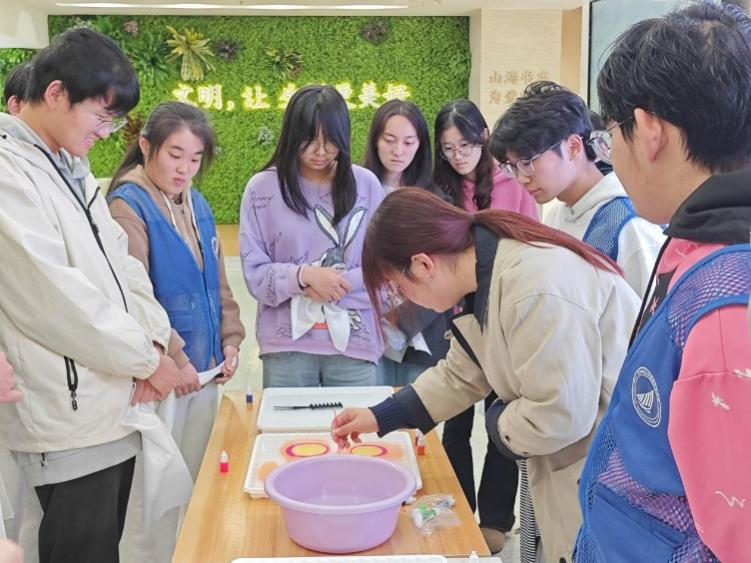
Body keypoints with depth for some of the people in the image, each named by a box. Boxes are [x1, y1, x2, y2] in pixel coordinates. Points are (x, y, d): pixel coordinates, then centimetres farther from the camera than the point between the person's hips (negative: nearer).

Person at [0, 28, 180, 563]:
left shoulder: (72, 168, 13)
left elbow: (120, 258, 13)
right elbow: (54, 297, -22)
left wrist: (153, 337, -3)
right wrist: (147, 358, -12)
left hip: (114, 406, 9)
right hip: (68, 421, -8)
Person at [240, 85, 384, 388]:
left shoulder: (366, 184, 2)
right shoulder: (262, 188, -1)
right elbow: (255, 272, -2)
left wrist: (342, 283, -14)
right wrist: (304, 276, -18)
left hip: (355, 341, 1)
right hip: (287, 343, 0)